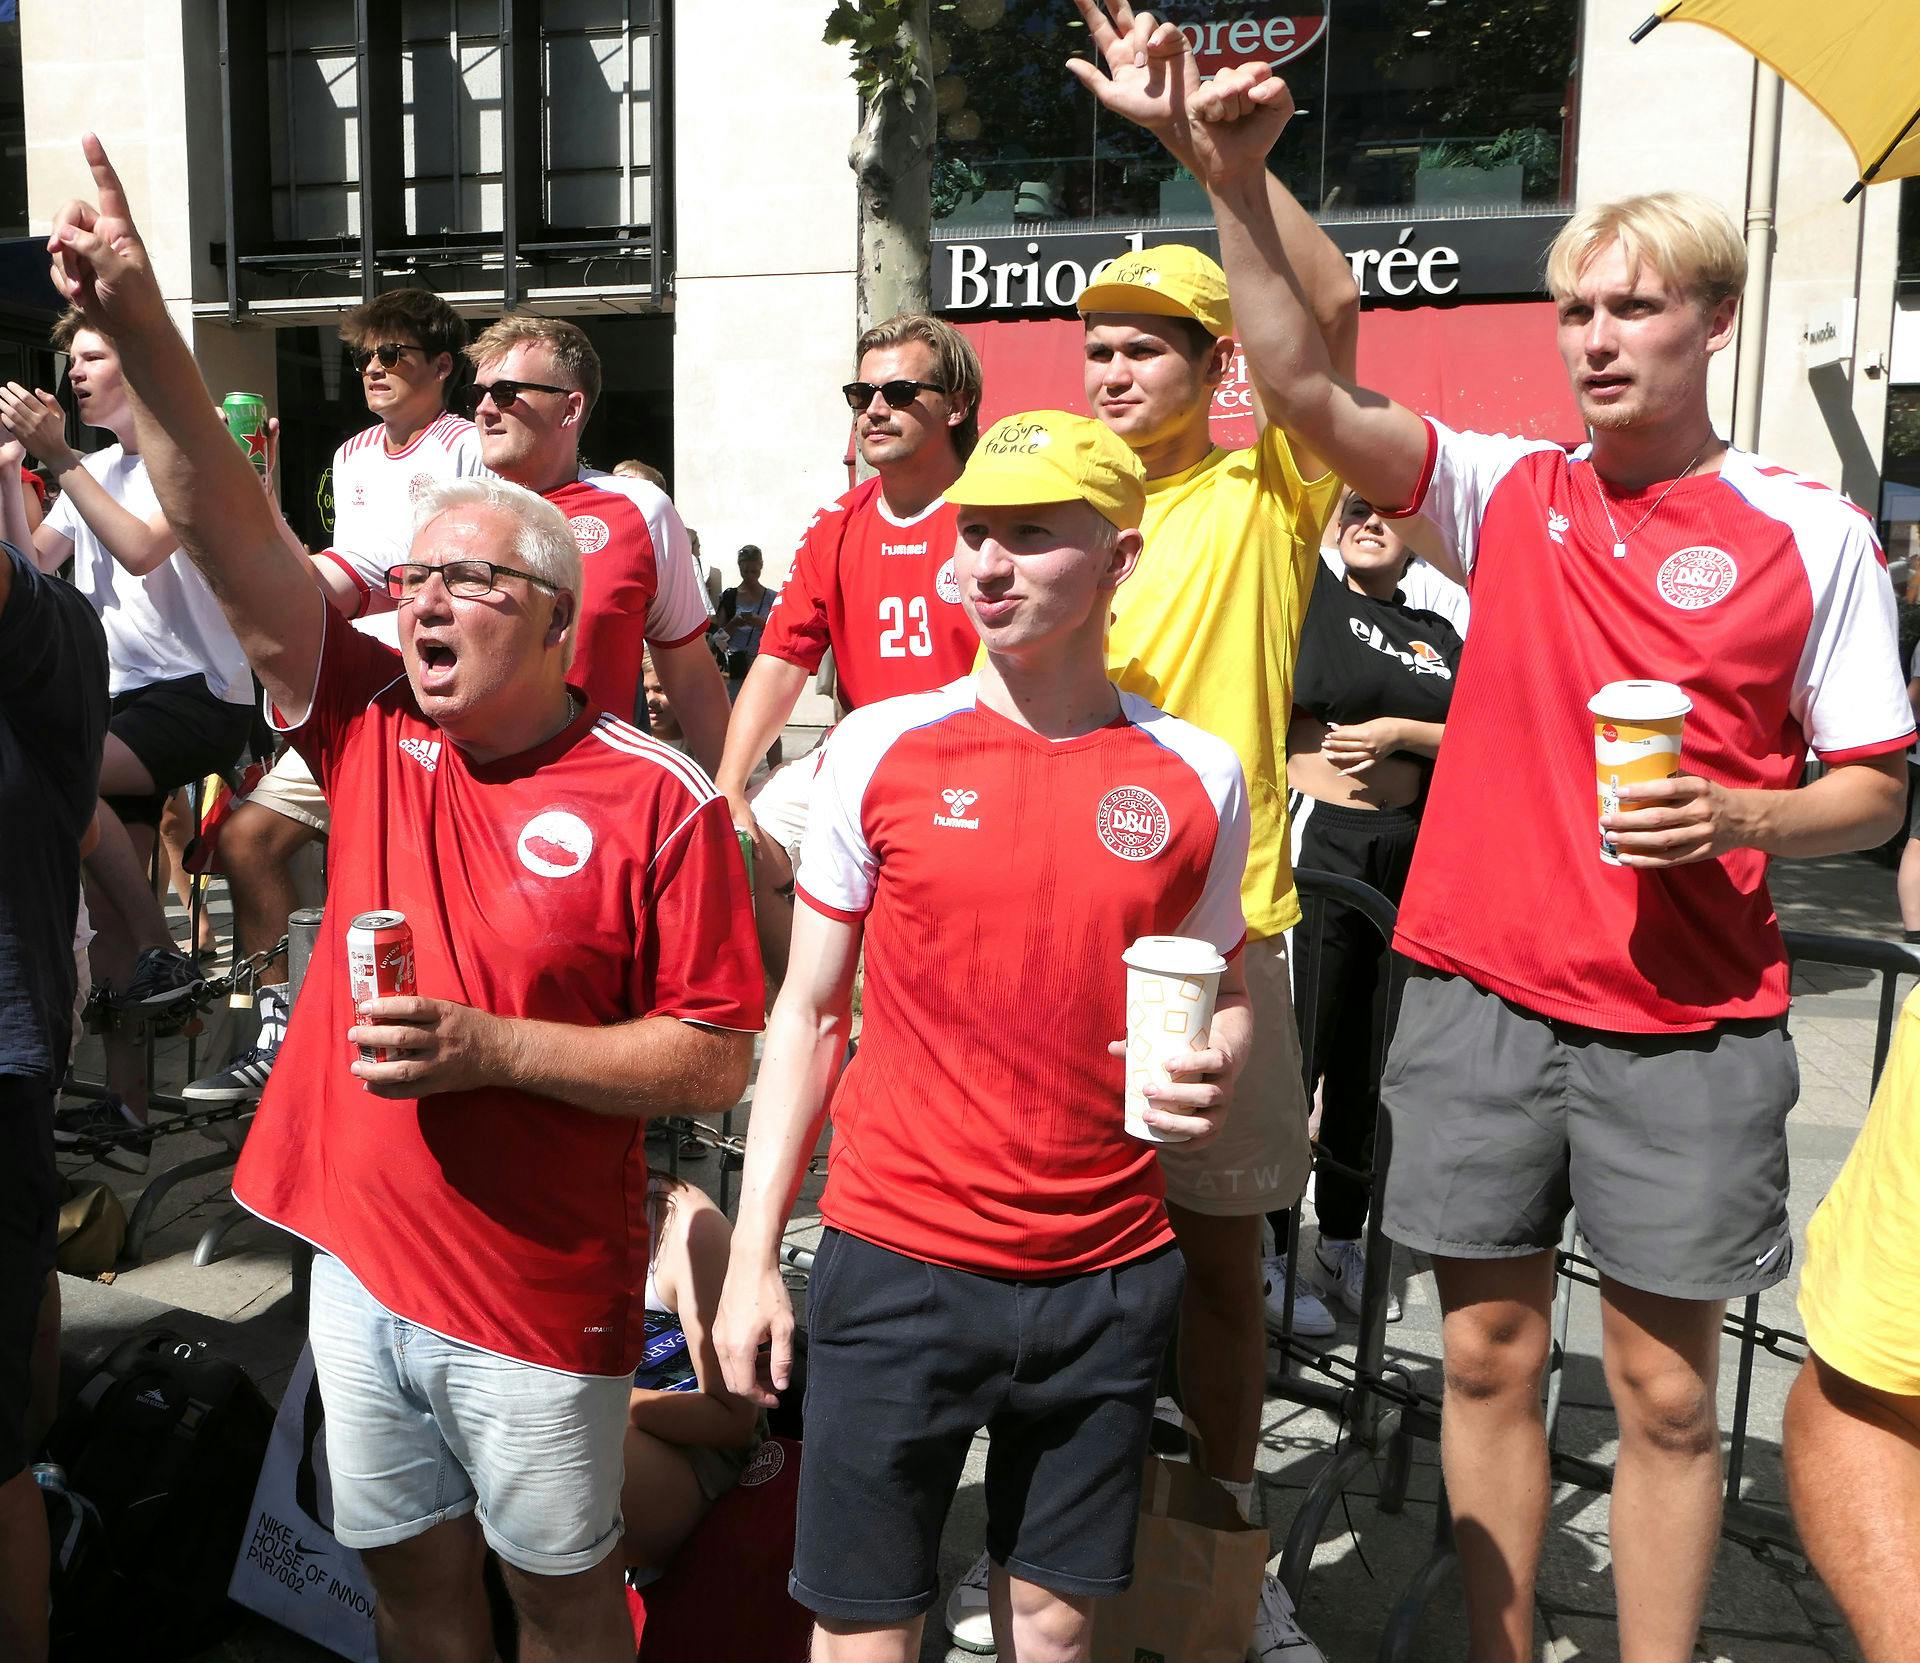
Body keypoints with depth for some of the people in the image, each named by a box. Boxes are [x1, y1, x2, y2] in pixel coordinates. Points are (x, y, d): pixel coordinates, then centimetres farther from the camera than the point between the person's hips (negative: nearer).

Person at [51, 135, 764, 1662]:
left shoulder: (657, 801, -16)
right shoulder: (373, 724, -2)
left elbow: (716, 1063, -15)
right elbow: (231, 539, -11)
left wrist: (488, 1046, -23)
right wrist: (138, 326, -21)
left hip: (543, 1301, -4)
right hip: (360, 1262, 4)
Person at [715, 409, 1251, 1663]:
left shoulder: (1197, 776, -1)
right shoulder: (881, 749, -3)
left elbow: (1223, 995, 11)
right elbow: (809, 1011, 2)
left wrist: (1219, 1068, -13)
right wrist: (753, 1254, 0)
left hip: (1108, 1279, 1)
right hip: (896, 1268, -1)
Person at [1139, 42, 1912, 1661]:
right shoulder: (1511, 493, 5)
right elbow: (1311, 394, -7)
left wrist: (1734, 817, -16)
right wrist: (1239, 190, -18)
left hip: (1686, 1025, -2)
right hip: (1479, 995, 2)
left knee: (1664, 1388, 8)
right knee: (1490, 1357, 12)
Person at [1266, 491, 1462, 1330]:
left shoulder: (1438, 636, 14)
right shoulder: (1311, 592, 2)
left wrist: (1402, 733, -6)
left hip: (1407, 851, 5)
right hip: (1316, 839, -5)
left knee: (1374, 1056, 12)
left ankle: (1341, 1241, 27)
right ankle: (1271, 1251, 10)